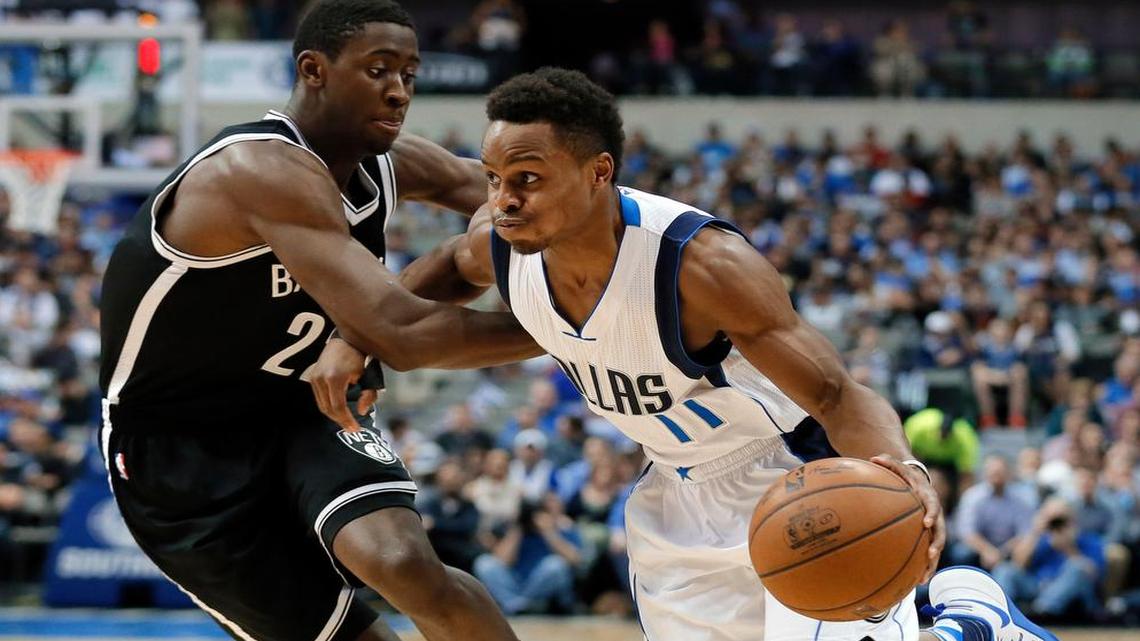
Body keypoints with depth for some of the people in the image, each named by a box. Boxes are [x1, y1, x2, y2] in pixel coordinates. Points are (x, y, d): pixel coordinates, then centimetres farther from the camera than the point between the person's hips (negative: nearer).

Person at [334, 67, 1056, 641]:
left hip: (803, 475, -7)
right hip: (684, 493, 7)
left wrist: (903, 471, -56)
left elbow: (840, 397, -35)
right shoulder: (500, 246, -16)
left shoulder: (701, 263, -36)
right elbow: (446, 266, 12)